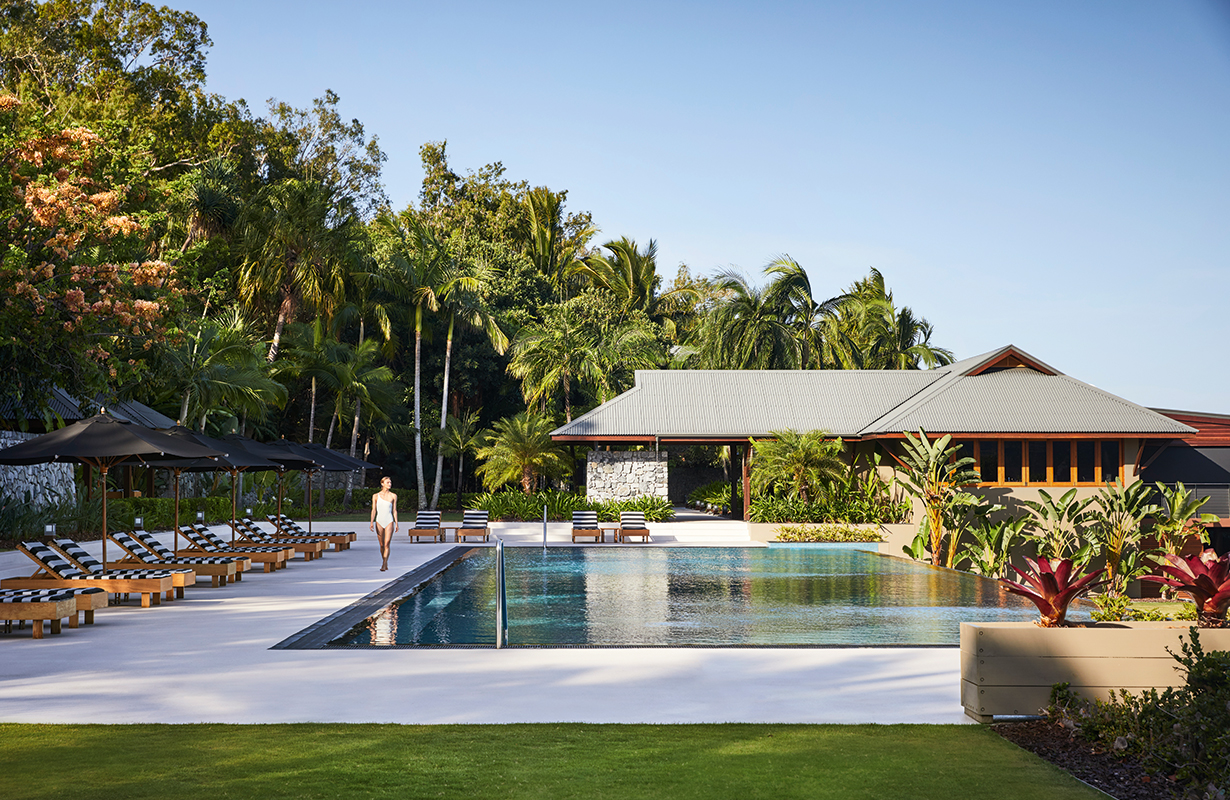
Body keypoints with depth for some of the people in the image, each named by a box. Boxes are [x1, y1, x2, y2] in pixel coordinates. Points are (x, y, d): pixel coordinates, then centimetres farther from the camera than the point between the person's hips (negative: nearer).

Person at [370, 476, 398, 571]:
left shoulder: (393, 496, 3)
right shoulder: (376, 496, 3)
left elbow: (394, 510, 7)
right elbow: (374, 510, 3)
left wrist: (396, 523, 4)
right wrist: (372, 522, -6)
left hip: (389, 521, -1)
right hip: (379, 521, 1)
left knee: (387, 544, -13)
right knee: (382, 545, 7)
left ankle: (384, 565, -17)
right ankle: (386, 565, 20)